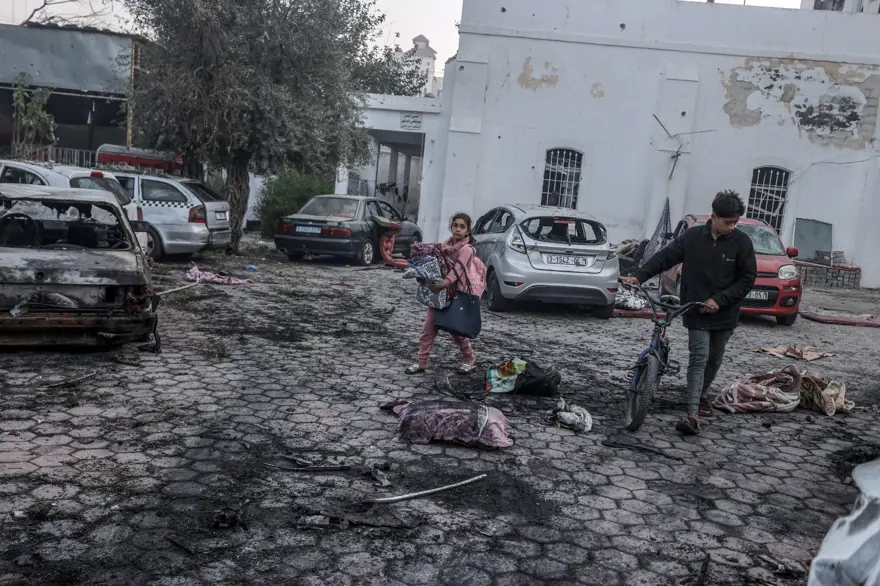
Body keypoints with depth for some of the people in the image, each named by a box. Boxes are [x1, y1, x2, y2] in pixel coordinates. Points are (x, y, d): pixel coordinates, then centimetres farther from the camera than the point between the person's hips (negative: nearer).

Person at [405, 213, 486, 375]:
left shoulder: (467, 249, -15)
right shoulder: (446, 245, 5)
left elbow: (457, 271, -25)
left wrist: (441, 285, -35)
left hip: (458, 293, -6)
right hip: (439, 291, 6)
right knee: (428, 328, 4)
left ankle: (469, 359, 26)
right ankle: (422, 362, 12)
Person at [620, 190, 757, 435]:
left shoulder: (742, 241, -7)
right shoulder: (693, 236, -6)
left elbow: (747, 278, -6)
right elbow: (665, 257, -2)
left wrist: (719, 299, -15)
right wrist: (639, 276, -14)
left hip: (725, 314, 2)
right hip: (696, 313, -1)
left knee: (714, 360, 13)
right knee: (699, 358, -10)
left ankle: (702, 395, 39)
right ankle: (692, 414, -13)